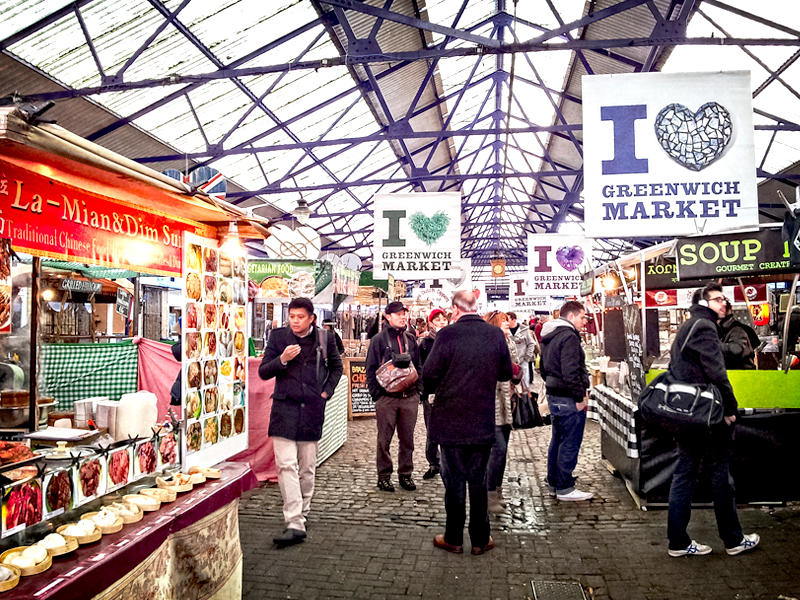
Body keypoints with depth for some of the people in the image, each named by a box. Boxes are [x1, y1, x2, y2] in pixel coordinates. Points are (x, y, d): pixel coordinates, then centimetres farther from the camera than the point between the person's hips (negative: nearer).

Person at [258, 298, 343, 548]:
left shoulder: (324, 338, 3)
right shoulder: (278, 337, 2)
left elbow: (336, 366, 19)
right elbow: (263, 371, 2)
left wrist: (327, 391, 7)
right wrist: (282, 360, -16)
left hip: (312, 409, 1)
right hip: (285, 408, -1)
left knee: (307, 467, 10)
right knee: (286, 465, -10)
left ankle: (302, 513, 29)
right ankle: (295, 525, -7)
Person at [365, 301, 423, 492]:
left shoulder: (411, 339, 12)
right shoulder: (379, 340, -1)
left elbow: (419, 367, 17)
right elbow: (371, 369, -2)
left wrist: (418, 390, 7)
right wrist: (377, 394, -9)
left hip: (410, 397, 4)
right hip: (387, 398, -4)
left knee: (407, 439, 10)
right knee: (384, 439, 4)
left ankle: (405, 474, 22)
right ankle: (384, 476, 15)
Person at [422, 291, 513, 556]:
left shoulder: (447, 334, -16)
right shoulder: (496, 334, -5)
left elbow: (429, 376, -14)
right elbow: (506, 373, 6)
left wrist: (435, 389, 8)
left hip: (450, 422, -3)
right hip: (483, 422, 3)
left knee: (454, 481, 10)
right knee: (478, 481, 15)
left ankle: (453, 539, 22)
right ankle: (480, 539, 24)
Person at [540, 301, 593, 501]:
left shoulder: (548, 337, 15)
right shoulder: (569, 337, -17)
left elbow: (543, 369, 22)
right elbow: (570, 372, -24)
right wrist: (579, 397, -19)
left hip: (553, 395, 10)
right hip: (568, 399, -10)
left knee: (557, 440, 18)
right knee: (569, 444, -2)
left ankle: (554, 483, 27)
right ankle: (565, 488, 4)